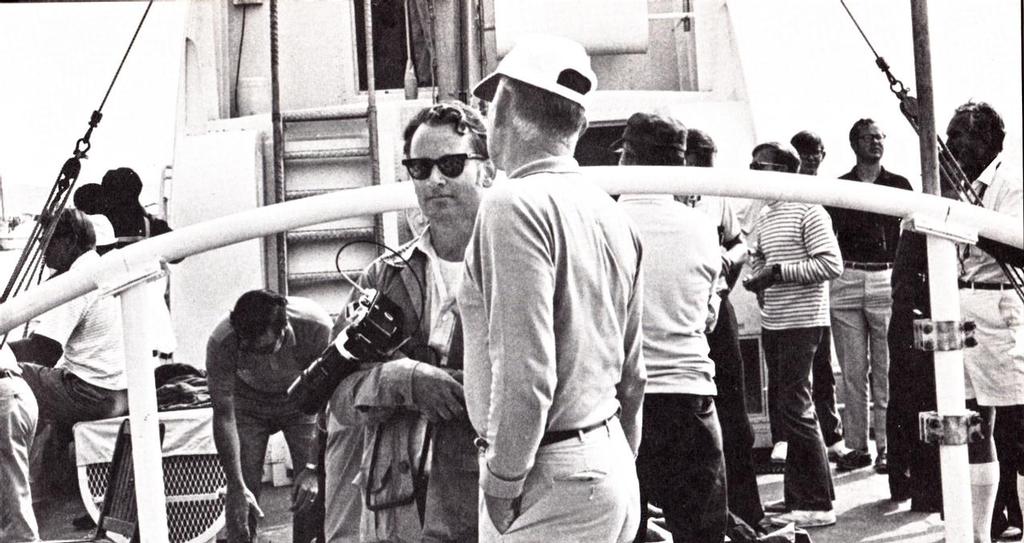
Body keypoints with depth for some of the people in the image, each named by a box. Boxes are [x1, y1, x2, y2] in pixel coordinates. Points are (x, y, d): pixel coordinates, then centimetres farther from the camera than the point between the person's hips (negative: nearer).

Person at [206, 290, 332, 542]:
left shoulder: (316, 327, -36)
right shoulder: (221, 343, -34)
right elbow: (224, 416, -26)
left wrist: (313, 469, -31)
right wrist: (237, 486, -28)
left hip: (301, 398, 0)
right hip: (248, 405, 0)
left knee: (313, 489, -11)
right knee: (240, 498, -10)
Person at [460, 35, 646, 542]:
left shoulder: (514, 205, -15)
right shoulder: (612, 214, 10)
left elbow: (524, 374, -22)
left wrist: (501, 483, -11)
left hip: (551, 481, -8)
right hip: (610, 459, 9)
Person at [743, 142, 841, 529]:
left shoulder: (807, 210, -9)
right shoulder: (764, 216, 15)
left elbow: (832, 265, -15)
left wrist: (779, 272, -19)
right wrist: (757, 280, 4)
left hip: (801, 322, -8)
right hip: (772, 324, 8)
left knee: (795, 409, -8)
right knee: (781, 407, 9)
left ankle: (818, 505, 0)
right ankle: (799, 499, 17)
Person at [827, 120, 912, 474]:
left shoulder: (899, 186, 10)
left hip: (887, 281, -1)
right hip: (846, 281, 1)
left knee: (885, 369, -3)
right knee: (852, 371, 2)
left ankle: (887, 446, 2)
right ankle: (857, 447, 8)